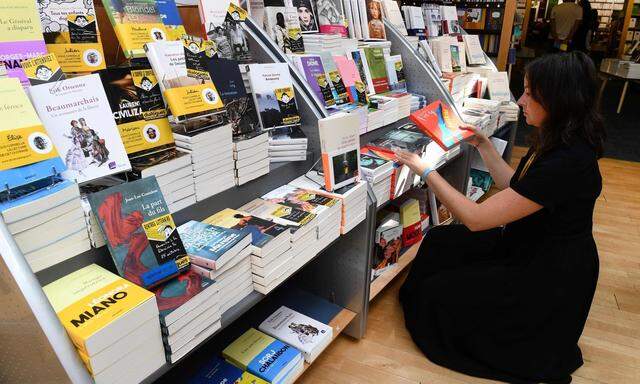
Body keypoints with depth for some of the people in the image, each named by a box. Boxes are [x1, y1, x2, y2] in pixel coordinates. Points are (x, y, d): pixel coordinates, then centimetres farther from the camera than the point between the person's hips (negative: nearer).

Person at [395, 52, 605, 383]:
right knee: (439, 241, 6)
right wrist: (483, 145, 9)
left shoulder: (565, 163, -34)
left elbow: (476, 218, -32)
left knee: (437, 292, -3)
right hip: (529, 244, 10)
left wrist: (425, 170, -23)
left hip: (549, 279, -9)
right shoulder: (557, 140, -3)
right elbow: (515, 187, 12)